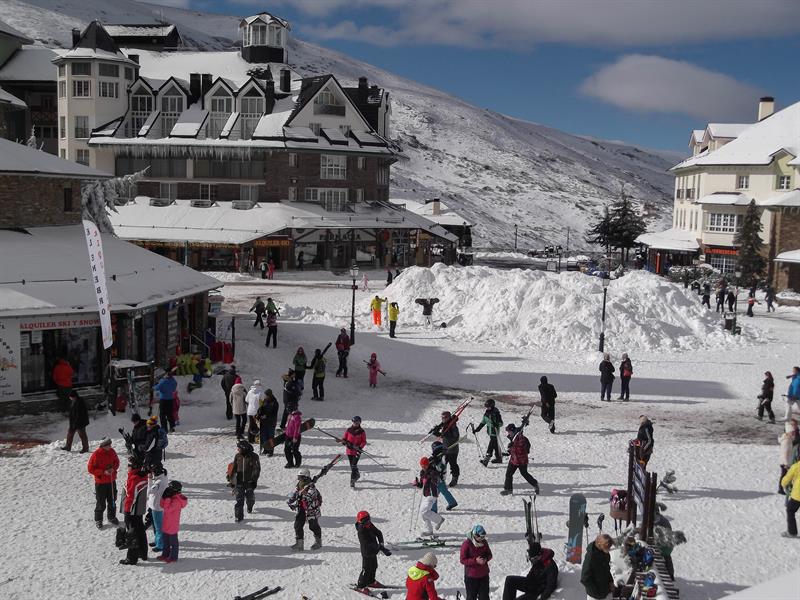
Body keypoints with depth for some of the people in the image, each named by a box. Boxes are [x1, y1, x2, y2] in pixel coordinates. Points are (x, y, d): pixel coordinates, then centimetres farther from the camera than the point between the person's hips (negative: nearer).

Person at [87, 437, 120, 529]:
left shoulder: (111, 451, -3)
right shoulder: (96, 454, -19)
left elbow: (116, 462, 11)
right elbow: (90, 468, -15)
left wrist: (113, 468, -11)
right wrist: (103, 472, -22)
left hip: (112, 481, 5)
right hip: (100, 482, -5)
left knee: (112, 500, 17)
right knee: (100, 503, 3)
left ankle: (112, 517, 35)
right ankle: (98, 520, 20)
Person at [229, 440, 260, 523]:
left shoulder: (253, 456, -9)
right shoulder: (237, 456, 1)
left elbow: (257, 469, -6)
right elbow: (233, 468, 10)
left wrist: (254, 480, -11)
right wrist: (231, 480, 8)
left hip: (249, 481, -2)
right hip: (239, 481, 2)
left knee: (250, 497, 6)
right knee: (239, 499, -5)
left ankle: (250, 506, 40)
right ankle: (238, 516, 2)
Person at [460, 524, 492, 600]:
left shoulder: (484, 542, 0)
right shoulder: (466, 544, -16)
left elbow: (489, 554, 11)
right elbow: (463, 560, -16)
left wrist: (486, 559, -13)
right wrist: (475, 560, -27)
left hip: (484, 575, 5)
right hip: (471, 576, -5)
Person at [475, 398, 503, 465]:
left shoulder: (496, 413, -16)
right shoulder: (486, 413, 6)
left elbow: (501, 423, -14)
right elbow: (483, 423, 15)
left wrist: (496, 424, -33)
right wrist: (477, 429, 13)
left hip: (495, 432, -8)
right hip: (490, 432, 8)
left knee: (491, 446, -11)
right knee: (495, 445, 17)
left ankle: (486, 459, -13)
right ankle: (499, 458, 29)